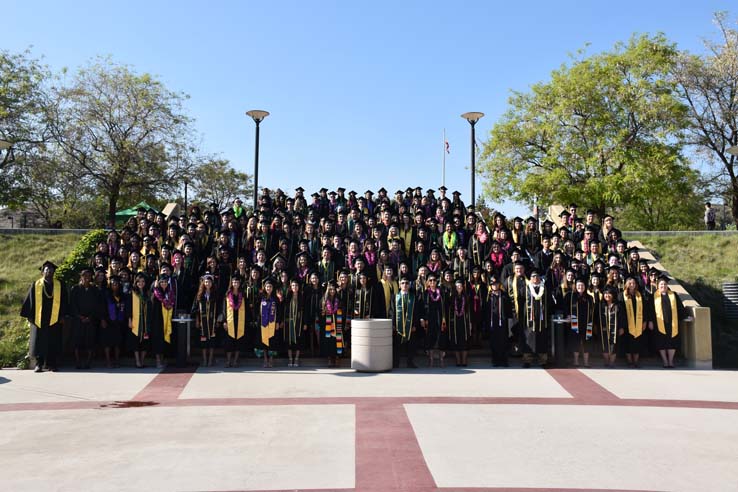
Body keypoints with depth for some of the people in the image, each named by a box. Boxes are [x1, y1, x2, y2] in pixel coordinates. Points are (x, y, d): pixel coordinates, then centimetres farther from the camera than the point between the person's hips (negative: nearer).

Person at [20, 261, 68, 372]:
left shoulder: (59, 285, 6)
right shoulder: (35, 285, 4)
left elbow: (64, 301, 7)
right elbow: (29, 301, 5)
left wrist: (62, 316, 2)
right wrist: (29, 316, 0)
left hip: (54, 320, 1)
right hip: (38, 320, 0)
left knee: (53, 343, 3)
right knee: (39, 342, 1)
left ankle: (51, 364, 11)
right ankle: (39, 364, 10)